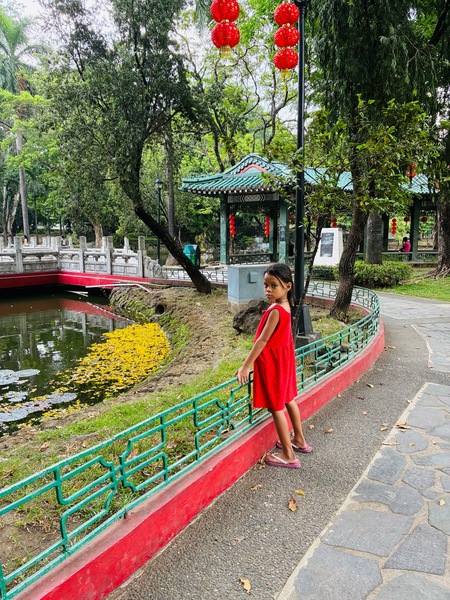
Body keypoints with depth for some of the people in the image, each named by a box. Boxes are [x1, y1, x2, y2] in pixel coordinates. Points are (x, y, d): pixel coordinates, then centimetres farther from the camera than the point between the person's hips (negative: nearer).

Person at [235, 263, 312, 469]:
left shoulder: (275, 311, -26)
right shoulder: (284, 305, 1)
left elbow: (263, 340, -25)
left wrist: (246, 365, -21)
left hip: (272, 363, -9)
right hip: (283, 358, 10)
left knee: (276, 407, 1)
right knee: (288, 399, 22)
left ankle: (288, 455, 11)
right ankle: (299, 440, 39)